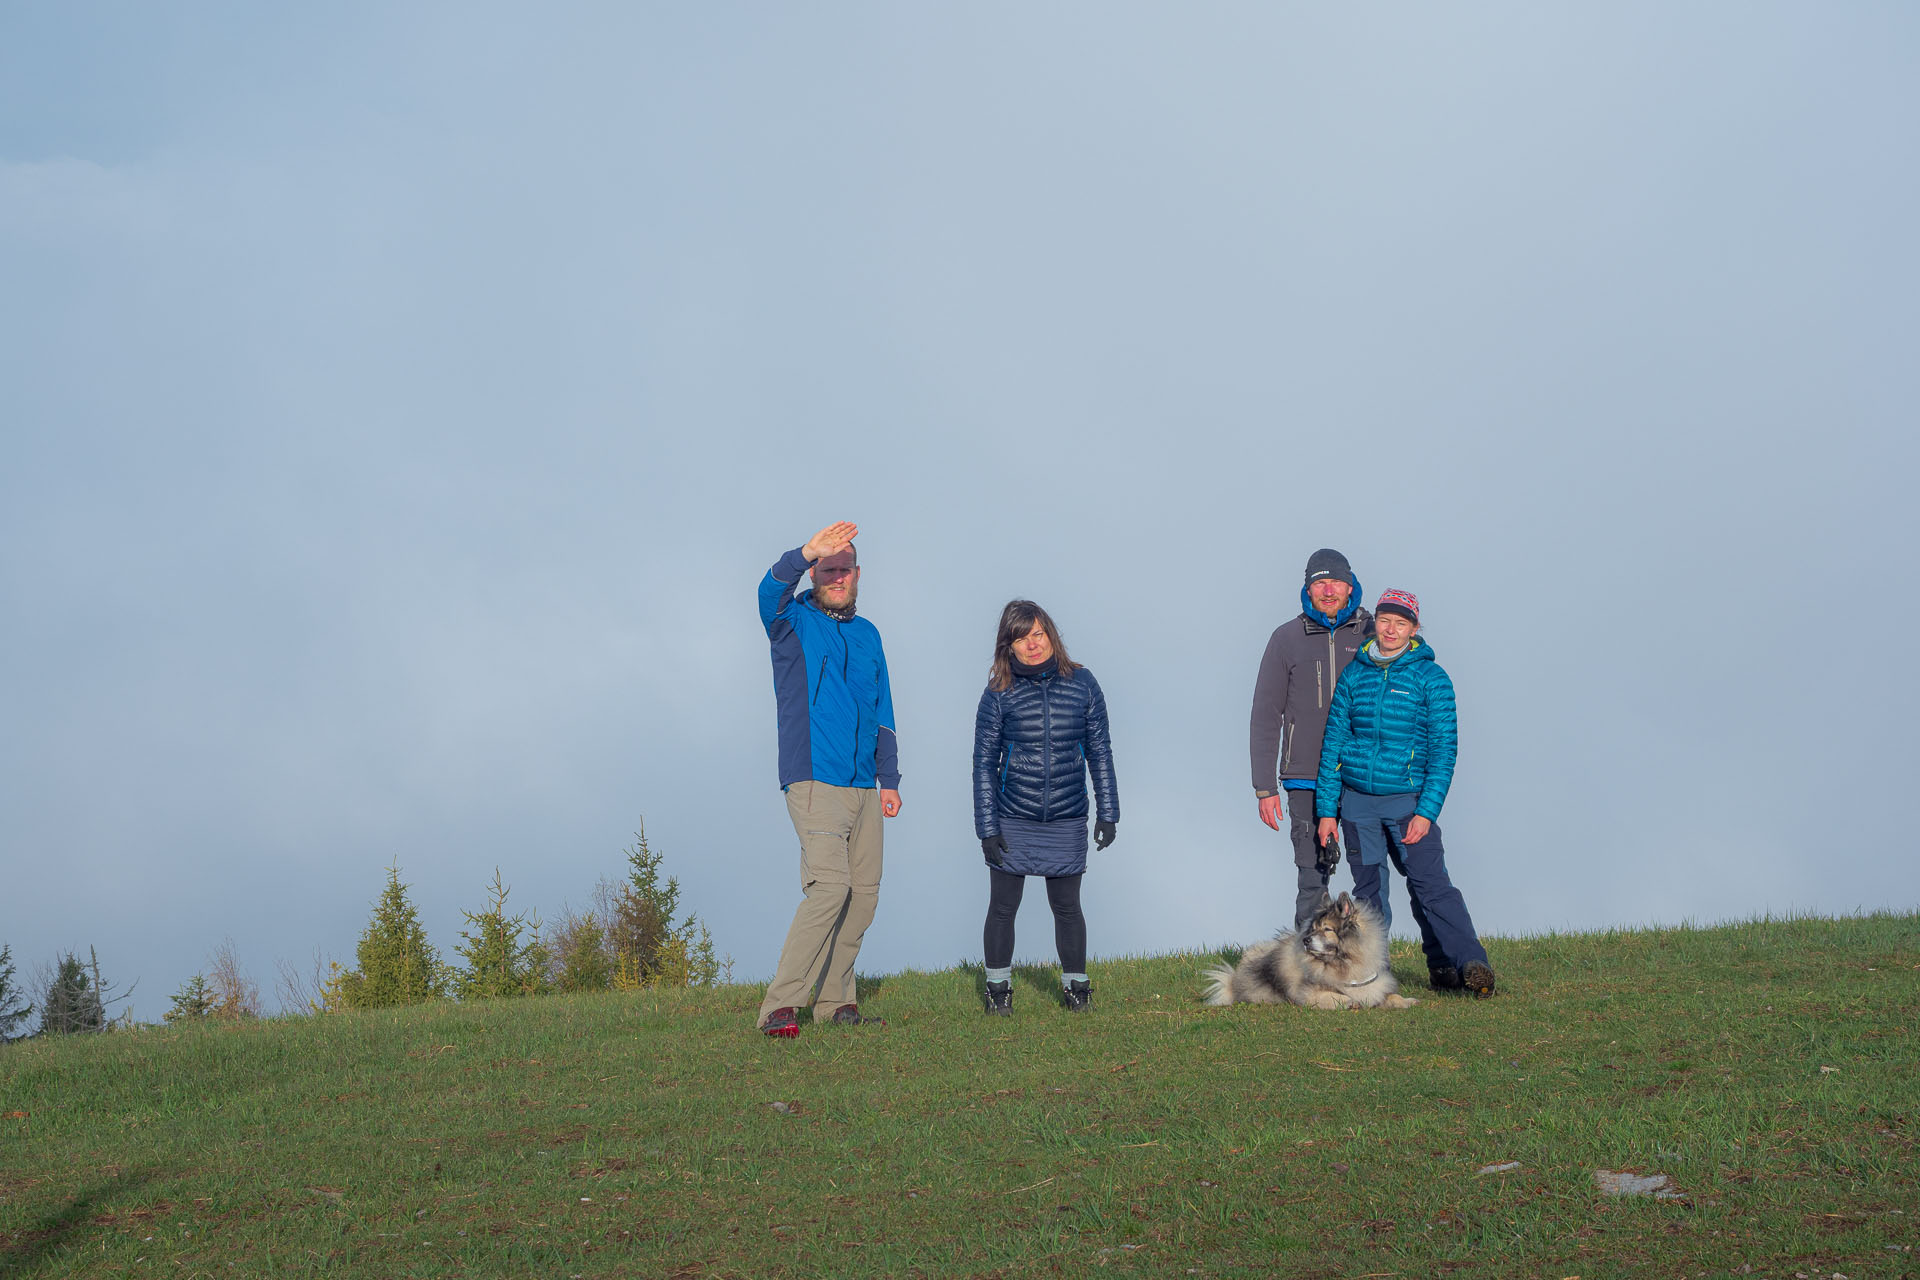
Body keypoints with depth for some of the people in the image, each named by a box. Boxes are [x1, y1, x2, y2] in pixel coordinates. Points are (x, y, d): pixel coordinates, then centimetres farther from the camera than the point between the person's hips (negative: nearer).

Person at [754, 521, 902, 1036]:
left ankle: (835, 998, 14)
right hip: (813, 781, -7)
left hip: (863, 787, 7)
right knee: (829, 884, -19)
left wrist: (889, 779, 16)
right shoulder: (793, 622, 2)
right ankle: (780, 1005, -18)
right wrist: (807, 554, -41)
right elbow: (770, 592, -23)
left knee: (864, 892, 4)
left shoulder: (868, 635, 19)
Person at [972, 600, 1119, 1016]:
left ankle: (1076, 987, 24)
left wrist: (1107, 811, 4)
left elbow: (1099, 751, 7)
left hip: (1067, 821, 1)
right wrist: (987, 826, -3)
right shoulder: (999, 694, -2)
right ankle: (998, 988, 21)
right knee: (1002, 907, 5)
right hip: (1012, 821, 0)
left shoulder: (1081, 683, 1)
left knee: (1067, 906, 8)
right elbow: (984, 762, 1)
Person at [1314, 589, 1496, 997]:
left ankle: (1471, 965, -14)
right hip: (1357, 800, 3)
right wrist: (1327, 808, 5)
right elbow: (1333, 741, 10)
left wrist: (1427, 811, -12)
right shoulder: (1354, 675, 8)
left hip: (1407, 799, -3)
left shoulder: (1430, 678, 0)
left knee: (1430, 883, -13)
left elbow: (1444, 749, -3)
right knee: (1368, 891, 7)